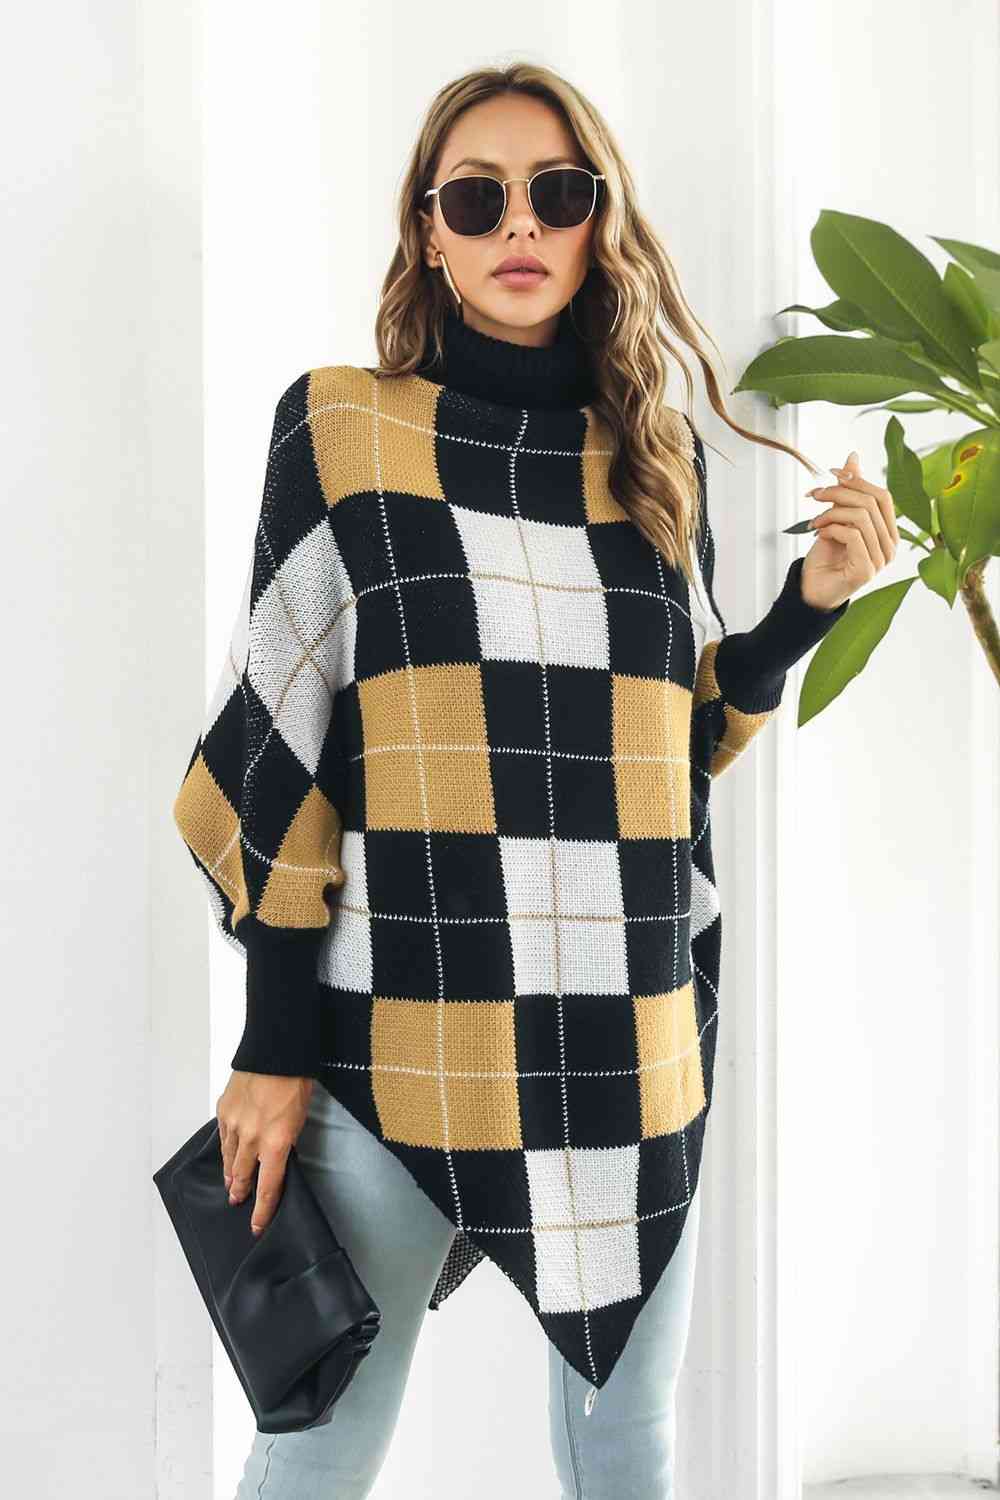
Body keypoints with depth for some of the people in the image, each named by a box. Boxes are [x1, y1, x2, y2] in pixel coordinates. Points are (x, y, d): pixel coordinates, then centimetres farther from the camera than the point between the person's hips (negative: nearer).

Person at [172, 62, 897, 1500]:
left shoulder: (659, 457, 10)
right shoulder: (341, 426, 0)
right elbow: (280, 749, -2)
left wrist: (811, 600, 0)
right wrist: (275, 1042, -5)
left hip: (626, 1045, 4)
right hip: (394, 1037, -3)